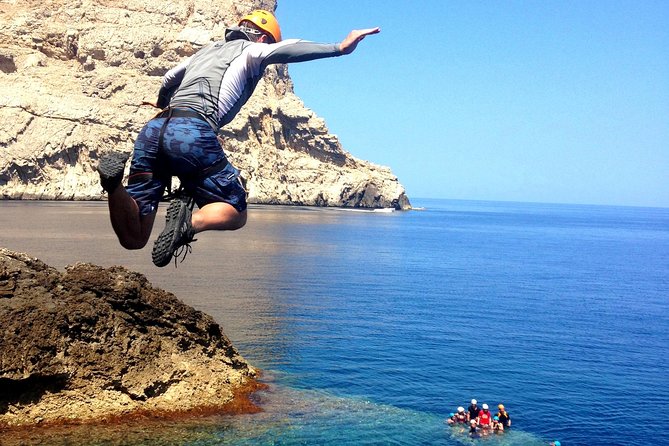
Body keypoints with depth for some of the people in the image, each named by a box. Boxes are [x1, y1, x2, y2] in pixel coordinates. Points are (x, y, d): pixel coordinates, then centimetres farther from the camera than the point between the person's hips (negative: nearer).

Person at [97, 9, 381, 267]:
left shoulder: (206, 51, 36)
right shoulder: (252, 50, 18)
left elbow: (168, 81, 48)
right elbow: (284, 51, -4)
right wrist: (338, 48, -16)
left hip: (152, 129, 6)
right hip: (193, 132, -6)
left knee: (133, 238, 7)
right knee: (235, 213, 13)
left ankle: (115, 181, -21)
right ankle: (190, 221, -19)